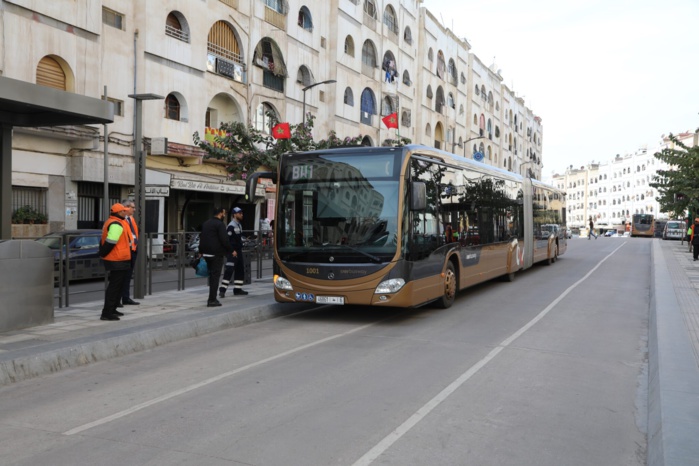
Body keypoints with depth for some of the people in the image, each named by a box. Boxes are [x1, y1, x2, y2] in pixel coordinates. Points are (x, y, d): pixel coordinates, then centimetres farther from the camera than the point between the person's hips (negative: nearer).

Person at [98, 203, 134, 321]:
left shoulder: (110, 222, 17)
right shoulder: (117, 225, -17)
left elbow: (104, 241, 20)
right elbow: (110, 242, -24)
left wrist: (102, 253, 20)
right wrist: (103, 254, -13)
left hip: (114, 261, 11)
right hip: (118, 261, -11)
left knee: (115, 286, 19)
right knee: (114, 287, -8)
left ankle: (111, 310, 27)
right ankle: (107, 313, -7)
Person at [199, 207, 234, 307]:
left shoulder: (205, 224, 15)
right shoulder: (220, 224, -12)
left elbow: (201, 238, 18)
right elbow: (224, 240, -18)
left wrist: (201, 252, 22)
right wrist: (231, 250, -8)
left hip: (206, 254, 8)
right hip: (216, 254, -8)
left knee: (211, 275, 17)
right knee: (215, 276, -4)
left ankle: (212, 298, 24)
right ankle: (212, 300, -4)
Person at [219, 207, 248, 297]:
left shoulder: (239, 224, 16)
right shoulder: (231, 226, -14)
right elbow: (227, 239, -19)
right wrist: (232, 251, -22)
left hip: (238, 251, 10)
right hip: (232, 252, -10)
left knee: (240, 269, 12)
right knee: (229, 269, -15)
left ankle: (237, 289, 20)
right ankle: (222, 290, -14)